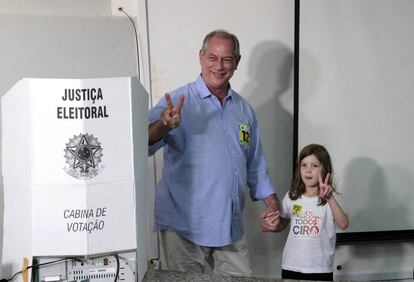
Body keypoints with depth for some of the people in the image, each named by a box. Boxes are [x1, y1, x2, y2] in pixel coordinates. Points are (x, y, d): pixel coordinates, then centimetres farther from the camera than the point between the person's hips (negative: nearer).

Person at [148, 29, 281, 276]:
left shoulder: (244, 110, 10)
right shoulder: (178, 102, -8)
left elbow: (256, 163, 19)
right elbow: (142, 145, -22)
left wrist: (272, 203, 11)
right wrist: (163, 126, -42)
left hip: (230, 226, 5)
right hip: (184, 227, -5)